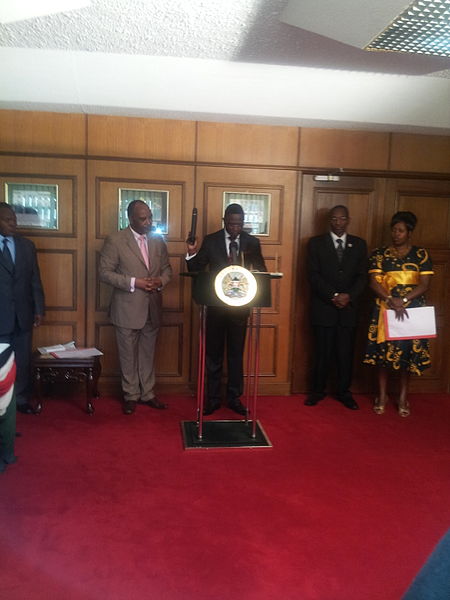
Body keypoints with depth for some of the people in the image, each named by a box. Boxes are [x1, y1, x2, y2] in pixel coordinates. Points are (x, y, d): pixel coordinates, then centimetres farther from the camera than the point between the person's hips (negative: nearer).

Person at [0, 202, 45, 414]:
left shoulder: (27, 245, 9)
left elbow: (35, 280, 9)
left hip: (23, 314, 3)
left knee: (23, 360, 10)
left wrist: (39, 309, 5)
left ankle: (22, 399, 24)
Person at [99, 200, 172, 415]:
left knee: (148, 354, 15)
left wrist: (161, 280, -8)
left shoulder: (158, 241, 7)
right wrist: (133, 282, -19)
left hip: (152, 308, 4)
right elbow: (105, 272, -10)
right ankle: (131, 396, 24)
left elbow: (167, 268, 14)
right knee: (128, 356, 8)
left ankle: (147, 394, 29)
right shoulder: (115, 241, -8)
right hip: (127, 309, -4)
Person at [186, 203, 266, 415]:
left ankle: (234, 398, 23)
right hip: (216, 304, -1)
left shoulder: (252, 242, 2)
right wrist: (192, 254, -20)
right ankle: (213, 398, 21)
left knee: (236, 353, 10)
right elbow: (197, 270, -1)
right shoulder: (210, 241, -1)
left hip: (240, 305, 1)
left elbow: (261, 271, 3)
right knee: (213, 353, 8)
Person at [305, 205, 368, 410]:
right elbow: (313, 275, -4)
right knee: (322, 352, 4)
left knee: (346, 353, 5)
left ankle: (344, 392, 18)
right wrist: (333, 296, -14)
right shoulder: (316, 243, 4)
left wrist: (349, 296, -12)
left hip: (349, 307, 2)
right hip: (323, 308, -2)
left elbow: (362, 276, 5)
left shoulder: (359, 244, 11)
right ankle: (317, 391, 18)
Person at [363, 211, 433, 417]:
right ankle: (382, 396, 16)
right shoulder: (379, 254, 3)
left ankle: (403, 397, 18)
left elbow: (424, 284, -2)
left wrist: (404, 300, -17)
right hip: (385, 309, 0)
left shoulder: (421, 254, 4)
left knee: (408, 351, 4)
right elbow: (374, 282, -5)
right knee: (384, 351, 2)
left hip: (412, 310, 1)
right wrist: (392, 301, -19)